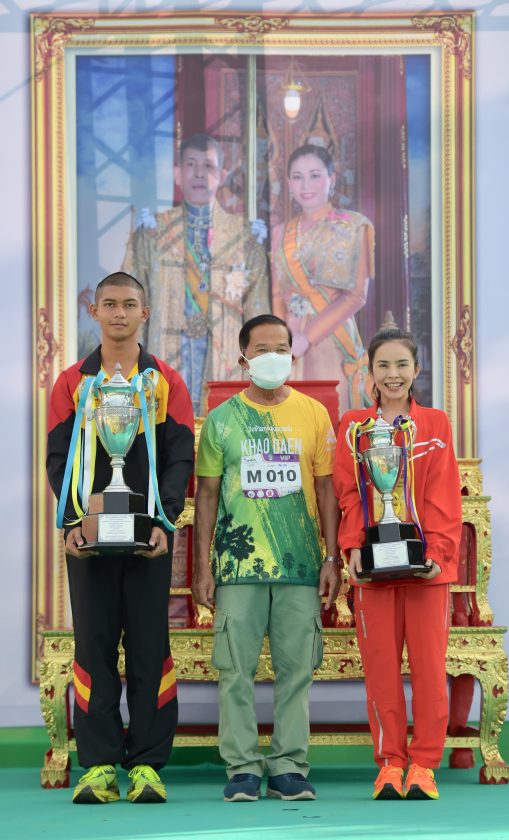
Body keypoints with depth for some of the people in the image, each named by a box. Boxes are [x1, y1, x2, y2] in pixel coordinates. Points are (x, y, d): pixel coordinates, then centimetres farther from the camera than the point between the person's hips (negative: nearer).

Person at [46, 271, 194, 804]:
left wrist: (163, 520, -13)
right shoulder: (72, 384, 9)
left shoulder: (167, 382, 7)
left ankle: (147, 764, 5)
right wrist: (72, 522, -11)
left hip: (149, 535, 0)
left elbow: (180, 459, 1)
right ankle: (98, 765, 4)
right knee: (94, 645, 1)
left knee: (149, 646, 0)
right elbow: (58, 460, 4)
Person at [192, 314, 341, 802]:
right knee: (236, 668, -2)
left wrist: (332, 557, 3)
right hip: (238, 563, -1)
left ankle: (288, 767, 8)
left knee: (296, 667, 2)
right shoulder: (222, 419, 6)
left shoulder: (313, 414, 8)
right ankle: (242, 768, 4)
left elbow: (326, 489, 10)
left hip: (300, 563, 1)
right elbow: (207, 495, 7)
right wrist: (201, 565, 2)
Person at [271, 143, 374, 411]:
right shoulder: (282, 233, 13)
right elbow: (278, 295, 14)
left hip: (332, 343, -4)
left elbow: (357, 295, -7)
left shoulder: (352, 227, 0)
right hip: (291, 347, 4)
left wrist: (307, 338, -15)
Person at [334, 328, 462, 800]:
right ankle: (390, 763, 10)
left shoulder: (435, 425, 6)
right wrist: (352, 547, -10)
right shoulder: (352, 426, 9)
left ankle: (423, 764, 7)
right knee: (380, 666, 2)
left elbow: (443, 496, 0)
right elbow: (347, 492, 4)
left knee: (428, 664, 0)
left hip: (425, 564, 0)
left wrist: (436, 550, -11)